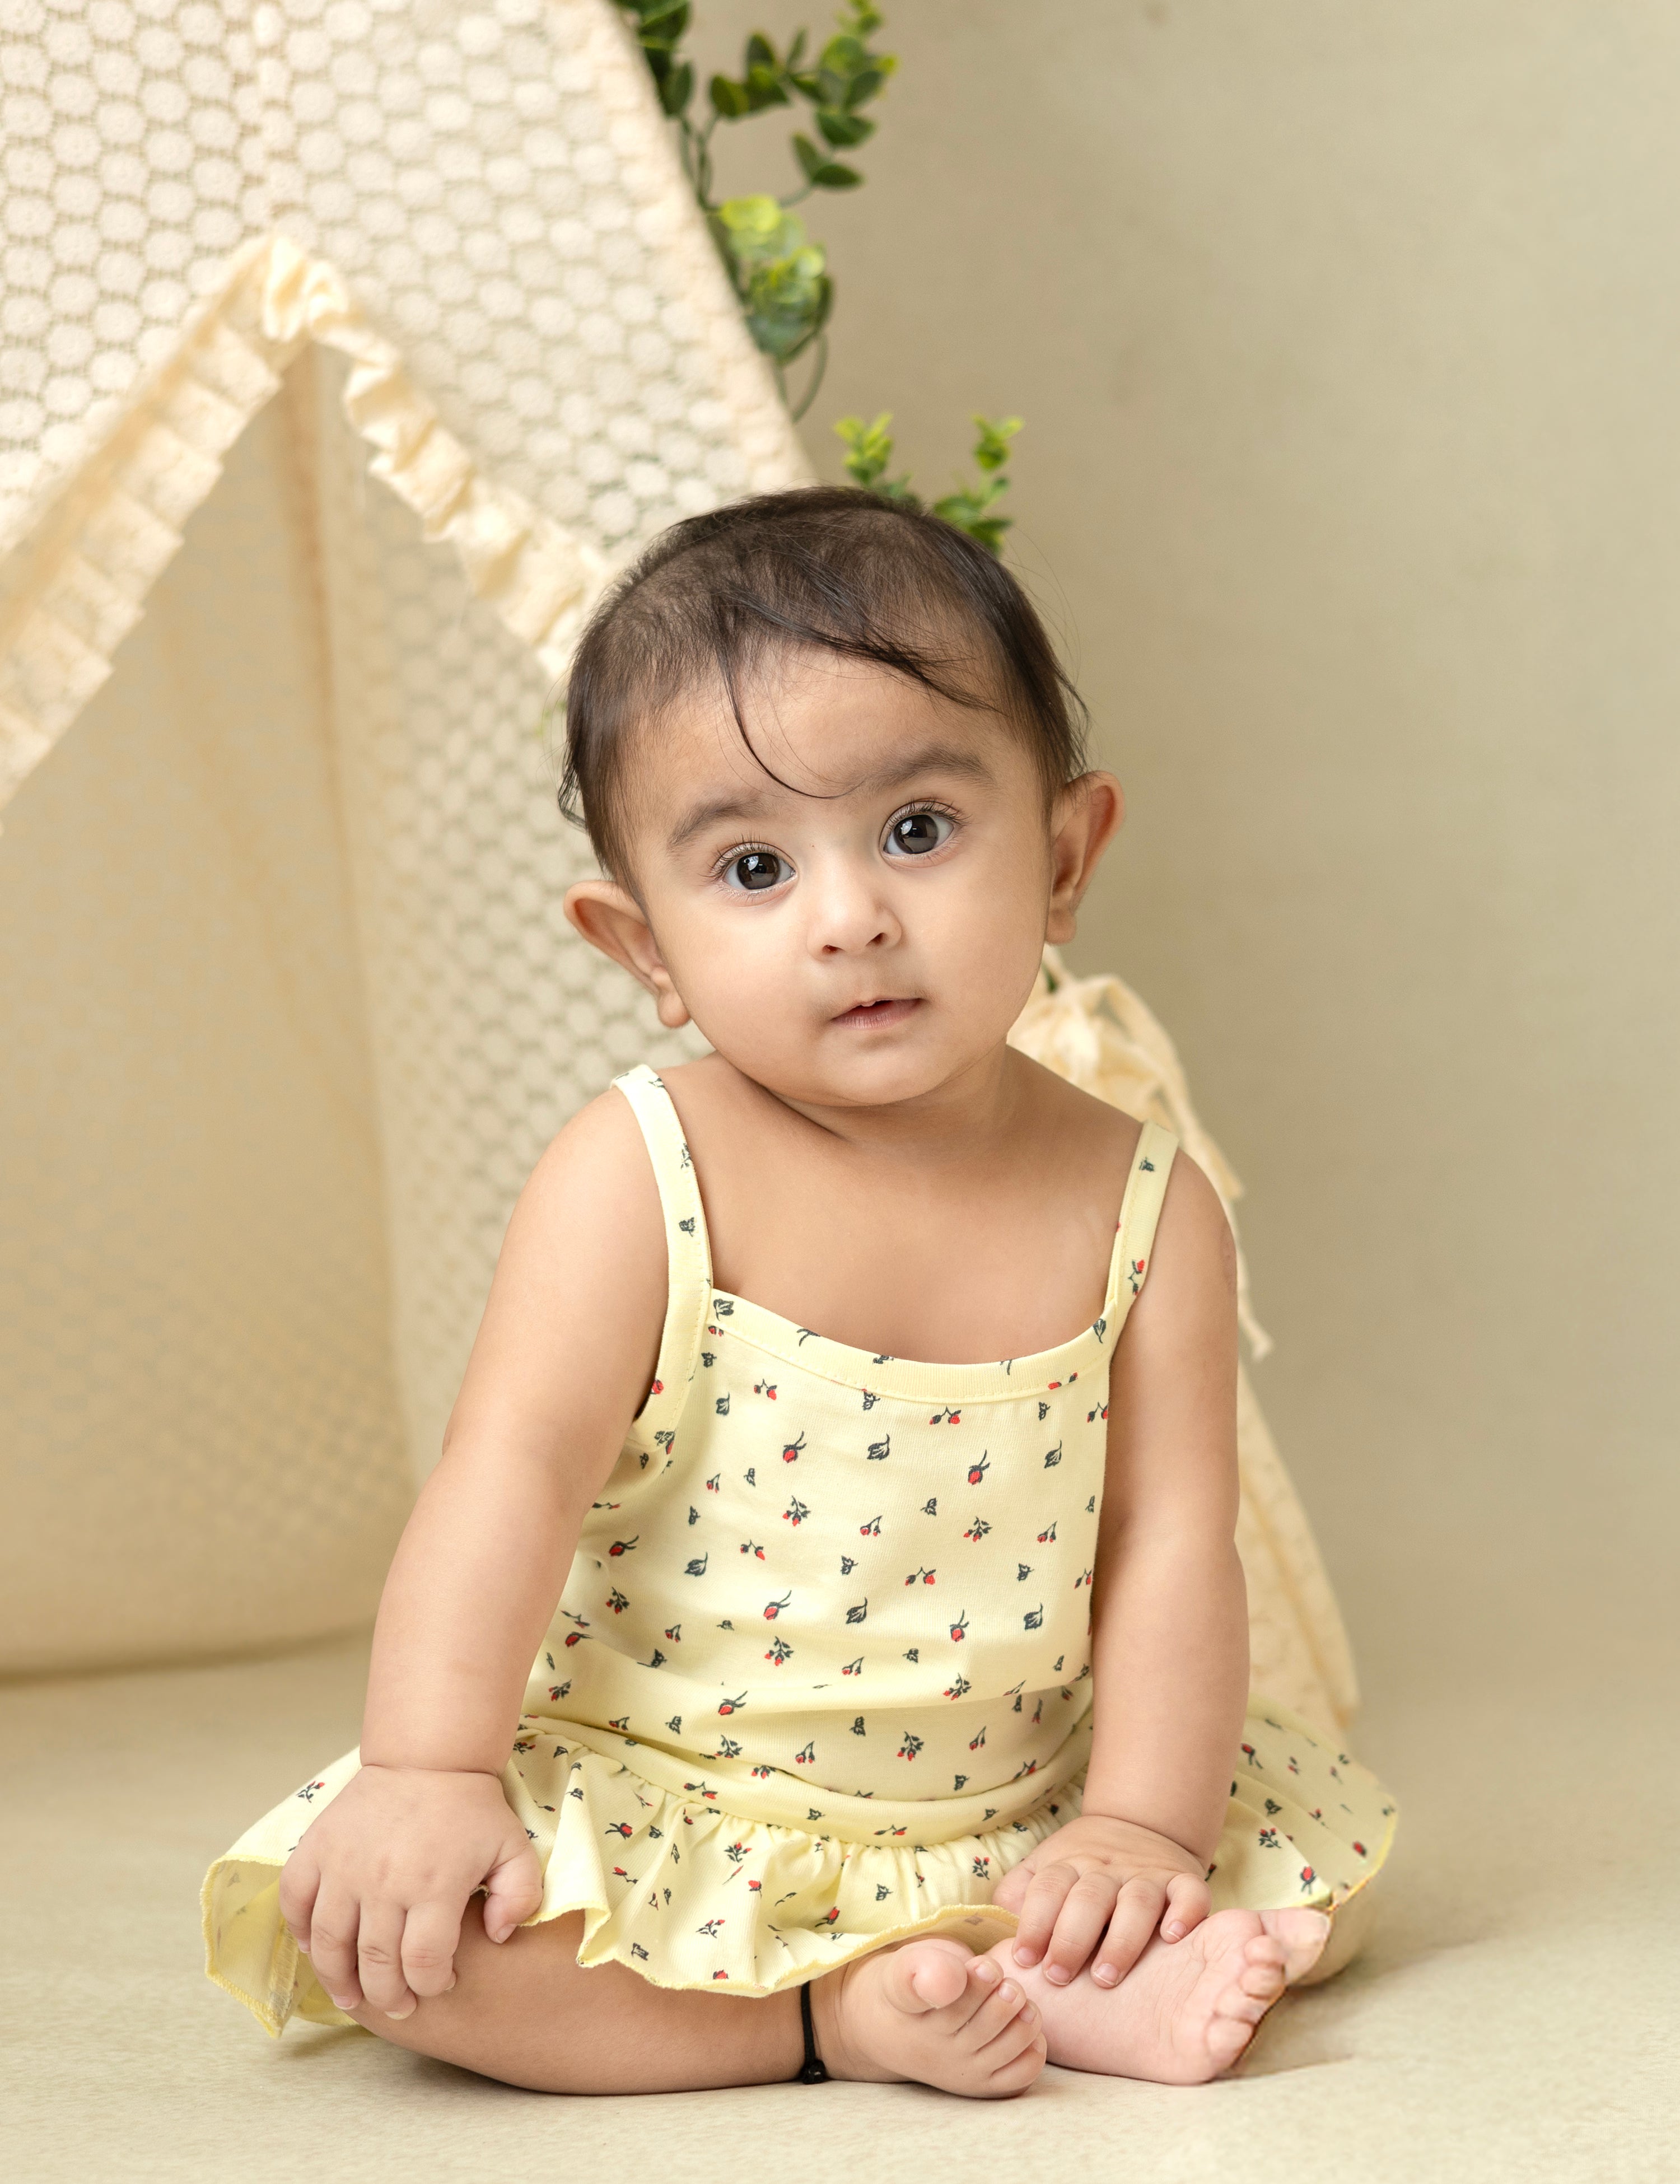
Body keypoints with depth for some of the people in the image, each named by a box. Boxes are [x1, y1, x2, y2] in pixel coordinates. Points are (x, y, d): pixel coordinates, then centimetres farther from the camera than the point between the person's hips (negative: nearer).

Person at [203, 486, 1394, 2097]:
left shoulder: (1139, 1207, -5)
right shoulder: (639, 1180, -12)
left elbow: (1168, 1538, -5)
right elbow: (512, 1469, -19)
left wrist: (1140, 1832, -15)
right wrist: (428, 1771, -28)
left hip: (1005, 1813, 3)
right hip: (658, 1808, -3)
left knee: (1324, 1837, -4)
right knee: (365, 1923, -27)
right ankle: (858, 2012, -25)